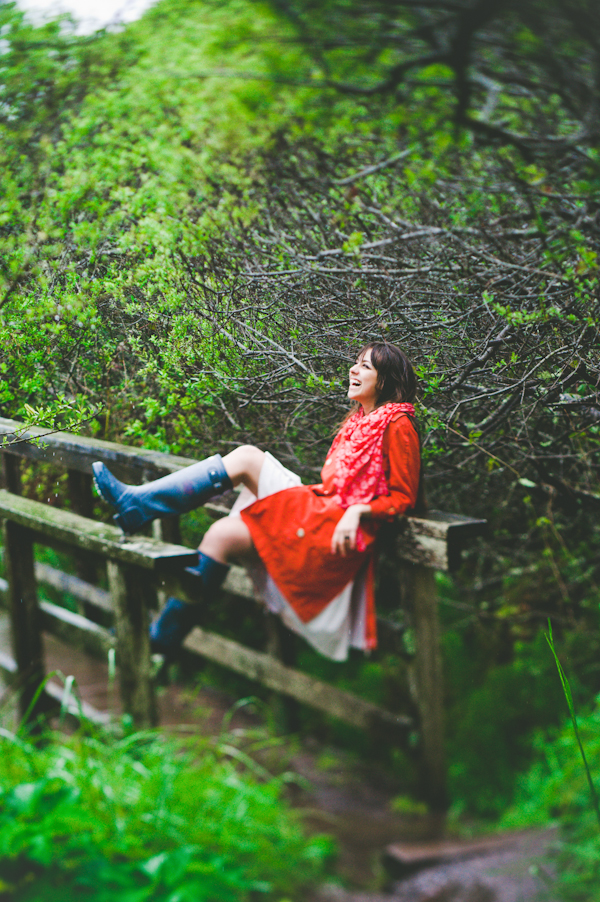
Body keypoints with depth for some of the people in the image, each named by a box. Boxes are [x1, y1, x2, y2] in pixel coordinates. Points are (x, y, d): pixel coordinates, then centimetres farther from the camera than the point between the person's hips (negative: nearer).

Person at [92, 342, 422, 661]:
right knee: (247, 457, -6)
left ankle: (164, 636, -8)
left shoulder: (398, 425, -7)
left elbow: (403, 497, -10)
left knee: (222, 534, -17)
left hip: (339, 526, -9)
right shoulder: (357, 419, 19)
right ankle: (136, 504, -9)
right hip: (317, 504, 9)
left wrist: (358, 511, -21)